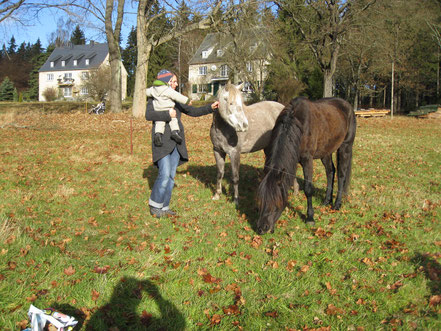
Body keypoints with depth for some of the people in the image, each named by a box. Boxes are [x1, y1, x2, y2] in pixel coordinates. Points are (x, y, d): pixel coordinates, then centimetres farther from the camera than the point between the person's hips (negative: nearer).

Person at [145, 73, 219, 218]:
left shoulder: (176, 100, 17)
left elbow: (193, 111, 19)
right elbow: (148, 115, -16)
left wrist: (210, 108, 9)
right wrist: (167, 115, -23)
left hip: (176, 143, 6)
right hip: (162, 142, -6)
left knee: (171, 176, 7)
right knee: (164, 174, -14)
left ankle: (164, 207, 17)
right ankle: (154, 205, 3)